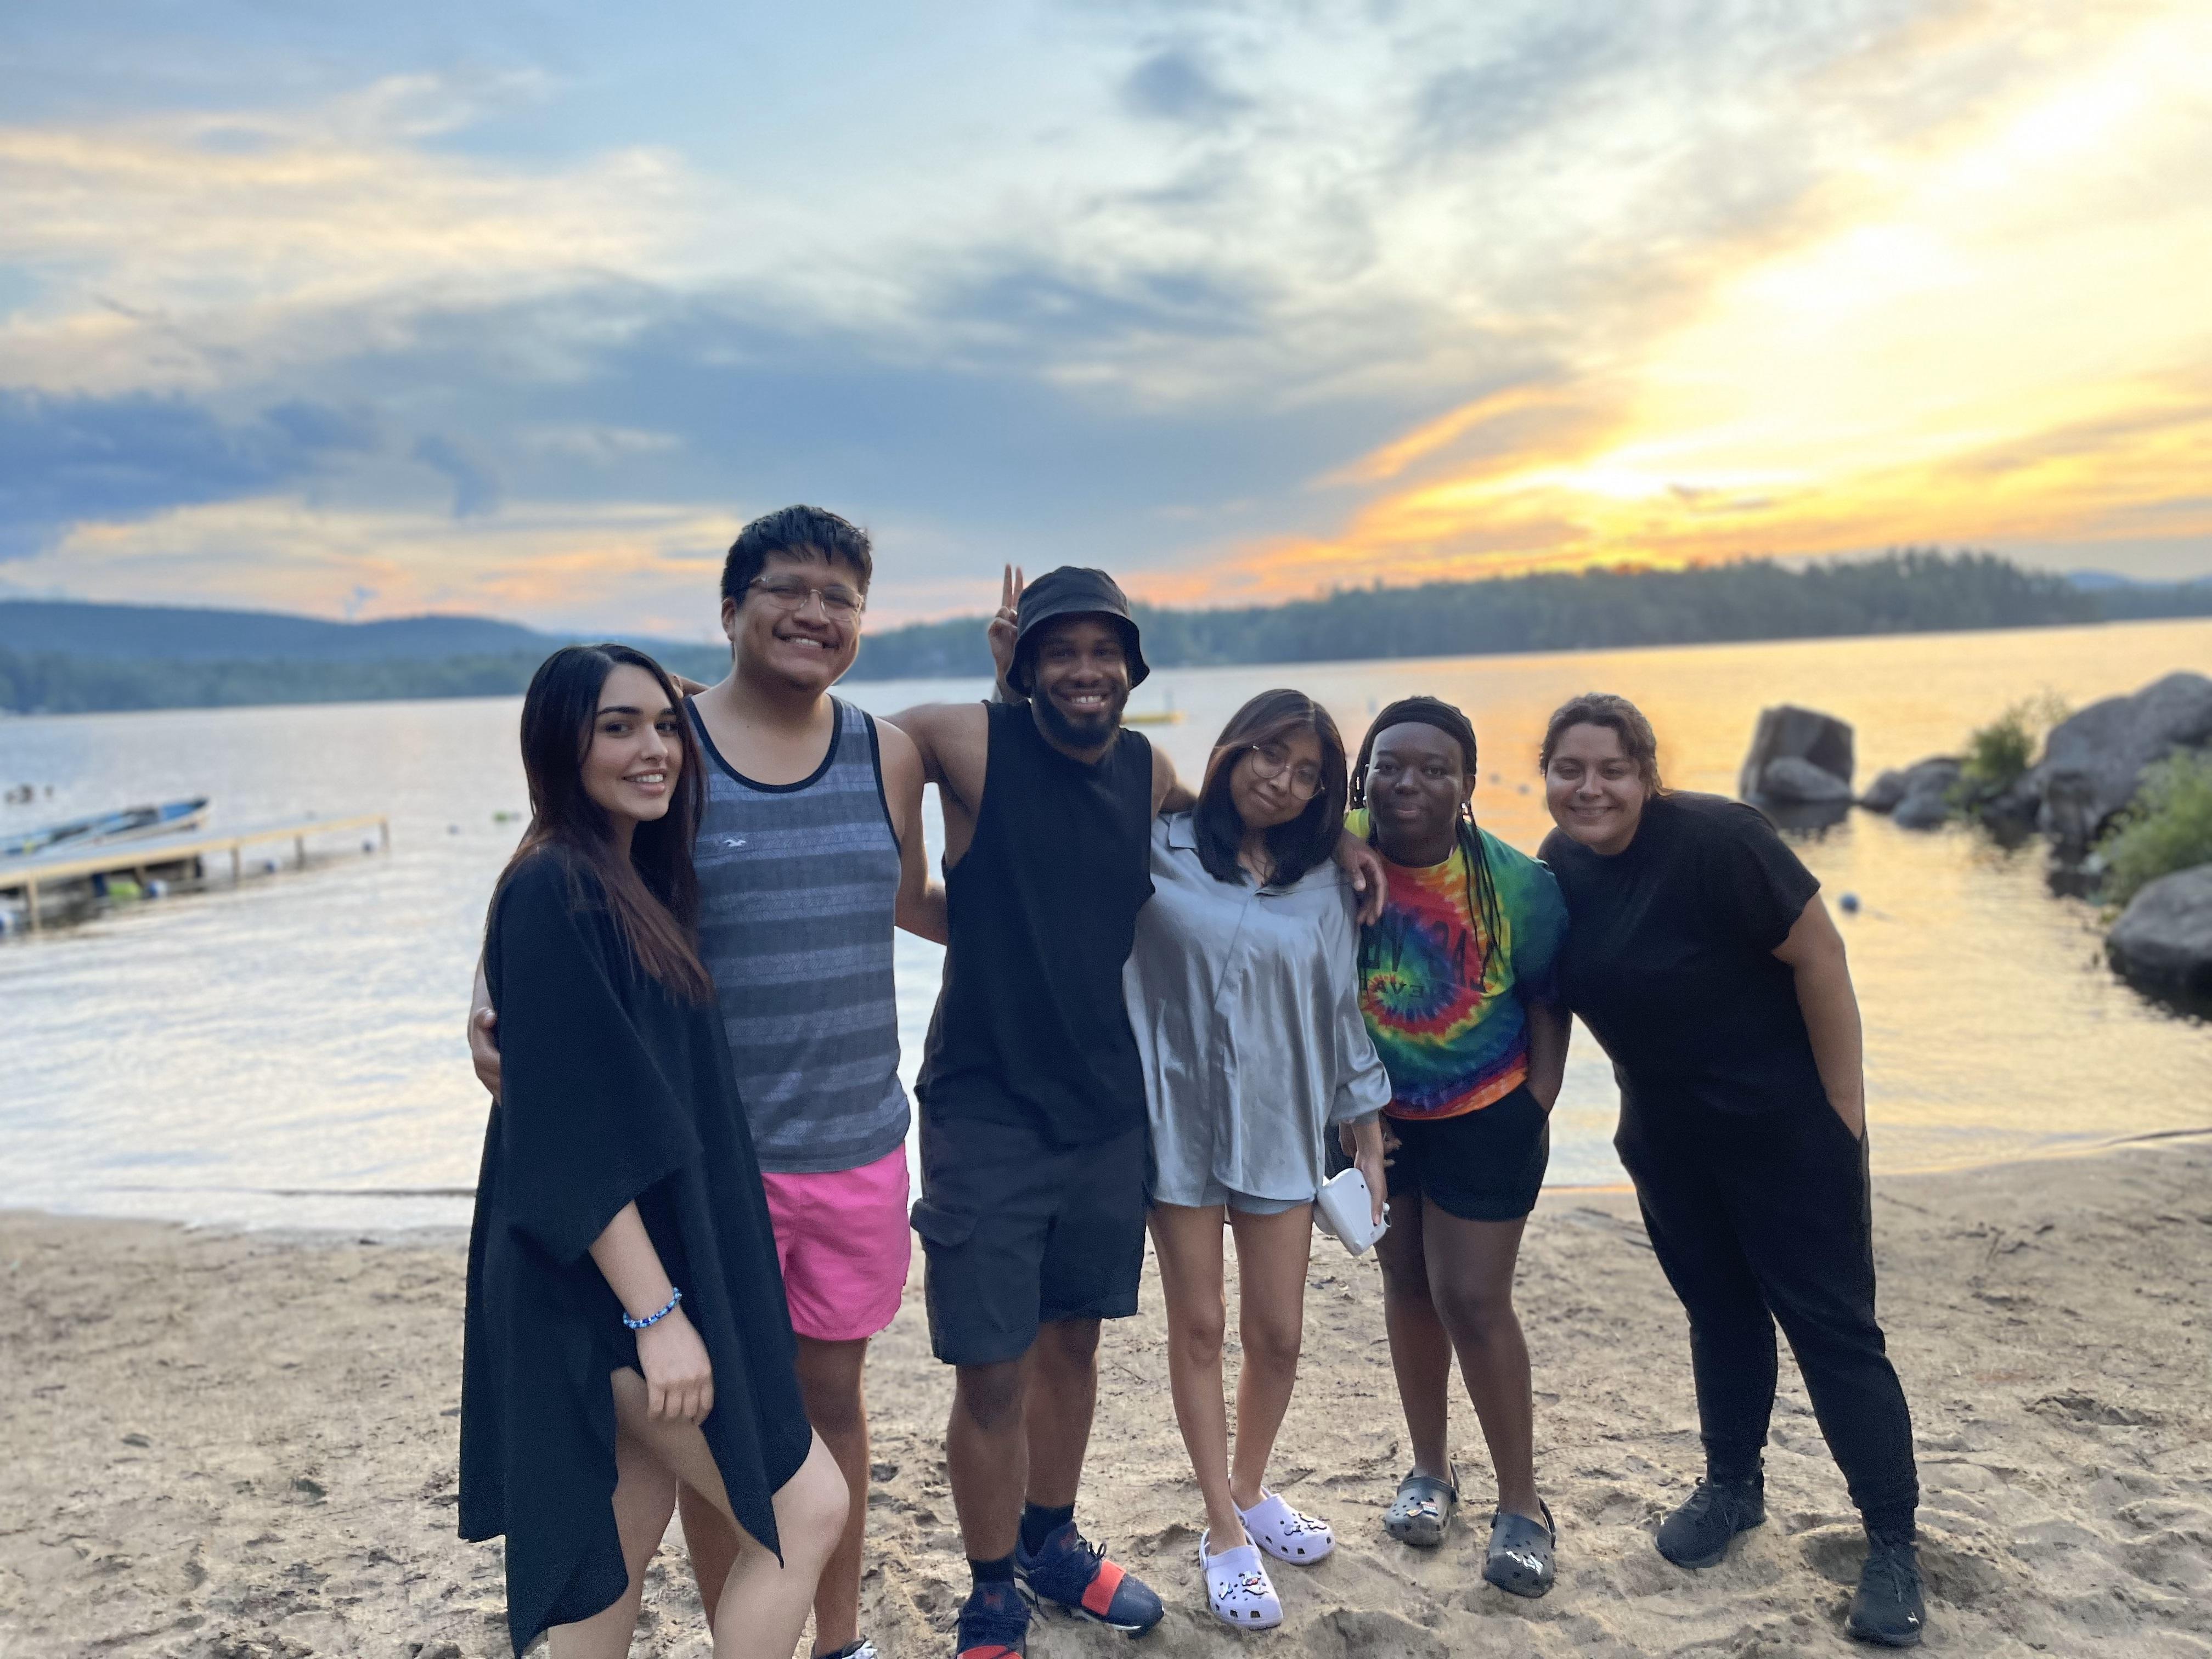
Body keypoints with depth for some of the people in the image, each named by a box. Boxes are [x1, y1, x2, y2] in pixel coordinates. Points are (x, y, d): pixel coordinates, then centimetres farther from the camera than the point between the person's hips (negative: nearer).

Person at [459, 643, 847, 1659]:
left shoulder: (640, 882, 9)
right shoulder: (551, 892, -18)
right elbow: (571, 1130, -22)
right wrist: (657, 1313, -22)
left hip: (666, 1258, 9)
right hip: (608, 1283, -9)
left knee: (628, 1536, 17)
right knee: (805, 1508, -3)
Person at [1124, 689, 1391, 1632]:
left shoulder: (1323, 885, 5)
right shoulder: (1157, 850, -4)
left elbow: (1345, 1016, 9)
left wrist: (1369, 1143, 10)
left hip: (1280, 1130, 3)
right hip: (1178, 1126, -3)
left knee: (1277, 1335, 9)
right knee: (1199, 1328, 8)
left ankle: (1251, 1493, 36)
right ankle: (1223, 1532, 25)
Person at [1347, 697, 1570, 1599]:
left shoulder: (1516, 882, -19)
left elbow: (1546, 1000, -6)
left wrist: (1537, 1107, -9)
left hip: (1486, 1119, -2)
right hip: (1378, 1115, 3)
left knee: (1472, 1299, -3)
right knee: (1408, 1285, 16)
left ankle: (1521, 1504, 18)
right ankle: (1430, 1471, 36)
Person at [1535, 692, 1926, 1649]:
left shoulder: (1715, 839, -22)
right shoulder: (1558, 869, -4)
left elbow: (1818, 958, -18)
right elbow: (1568, 989, 11)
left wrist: (1843, 1112, -15)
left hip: (1784, 1123, -5)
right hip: (1666, 1136, 5)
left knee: (1831, 1325, 1)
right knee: (1719, 1312, 18)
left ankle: (1893, 1543, 14)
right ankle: (1733, 1488, 36)